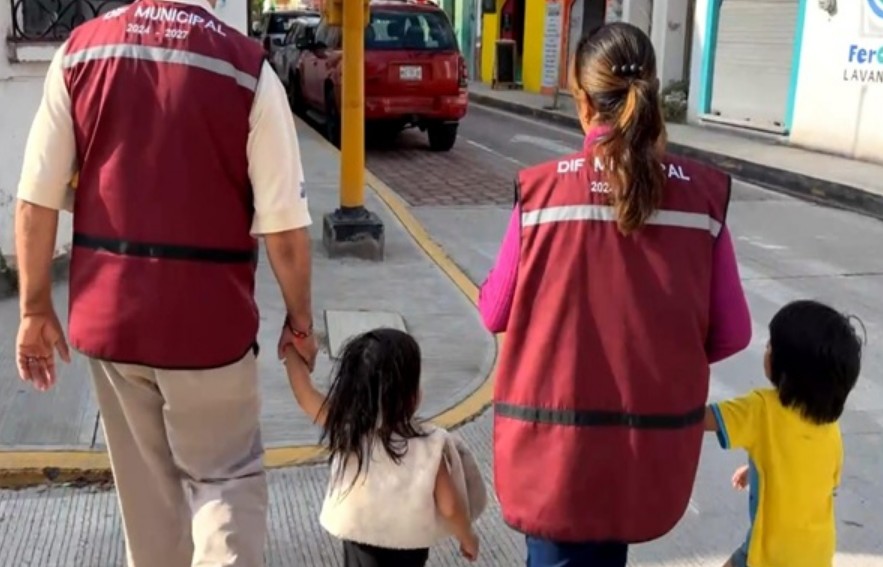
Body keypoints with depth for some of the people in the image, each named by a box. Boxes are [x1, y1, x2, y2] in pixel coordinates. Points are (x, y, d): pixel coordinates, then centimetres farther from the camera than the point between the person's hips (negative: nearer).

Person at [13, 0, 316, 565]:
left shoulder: (80, 49, -1)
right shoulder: (247, 67, -11)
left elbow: (36, 201, -2)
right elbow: (285, 226, -12)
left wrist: (36, 308, 8)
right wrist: (300, 318, 2)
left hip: (108, 315, 4)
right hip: (207, 320, -3)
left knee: (145, 486, 22)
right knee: (226, 479, 13)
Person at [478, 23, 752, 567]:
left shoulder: (541, 188, -12)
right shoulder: (705, 193, -7)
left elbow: (496, 313, -2)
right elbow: (731, 333, -2)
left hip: (556, 437, -2)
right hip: (654, 440, 3)